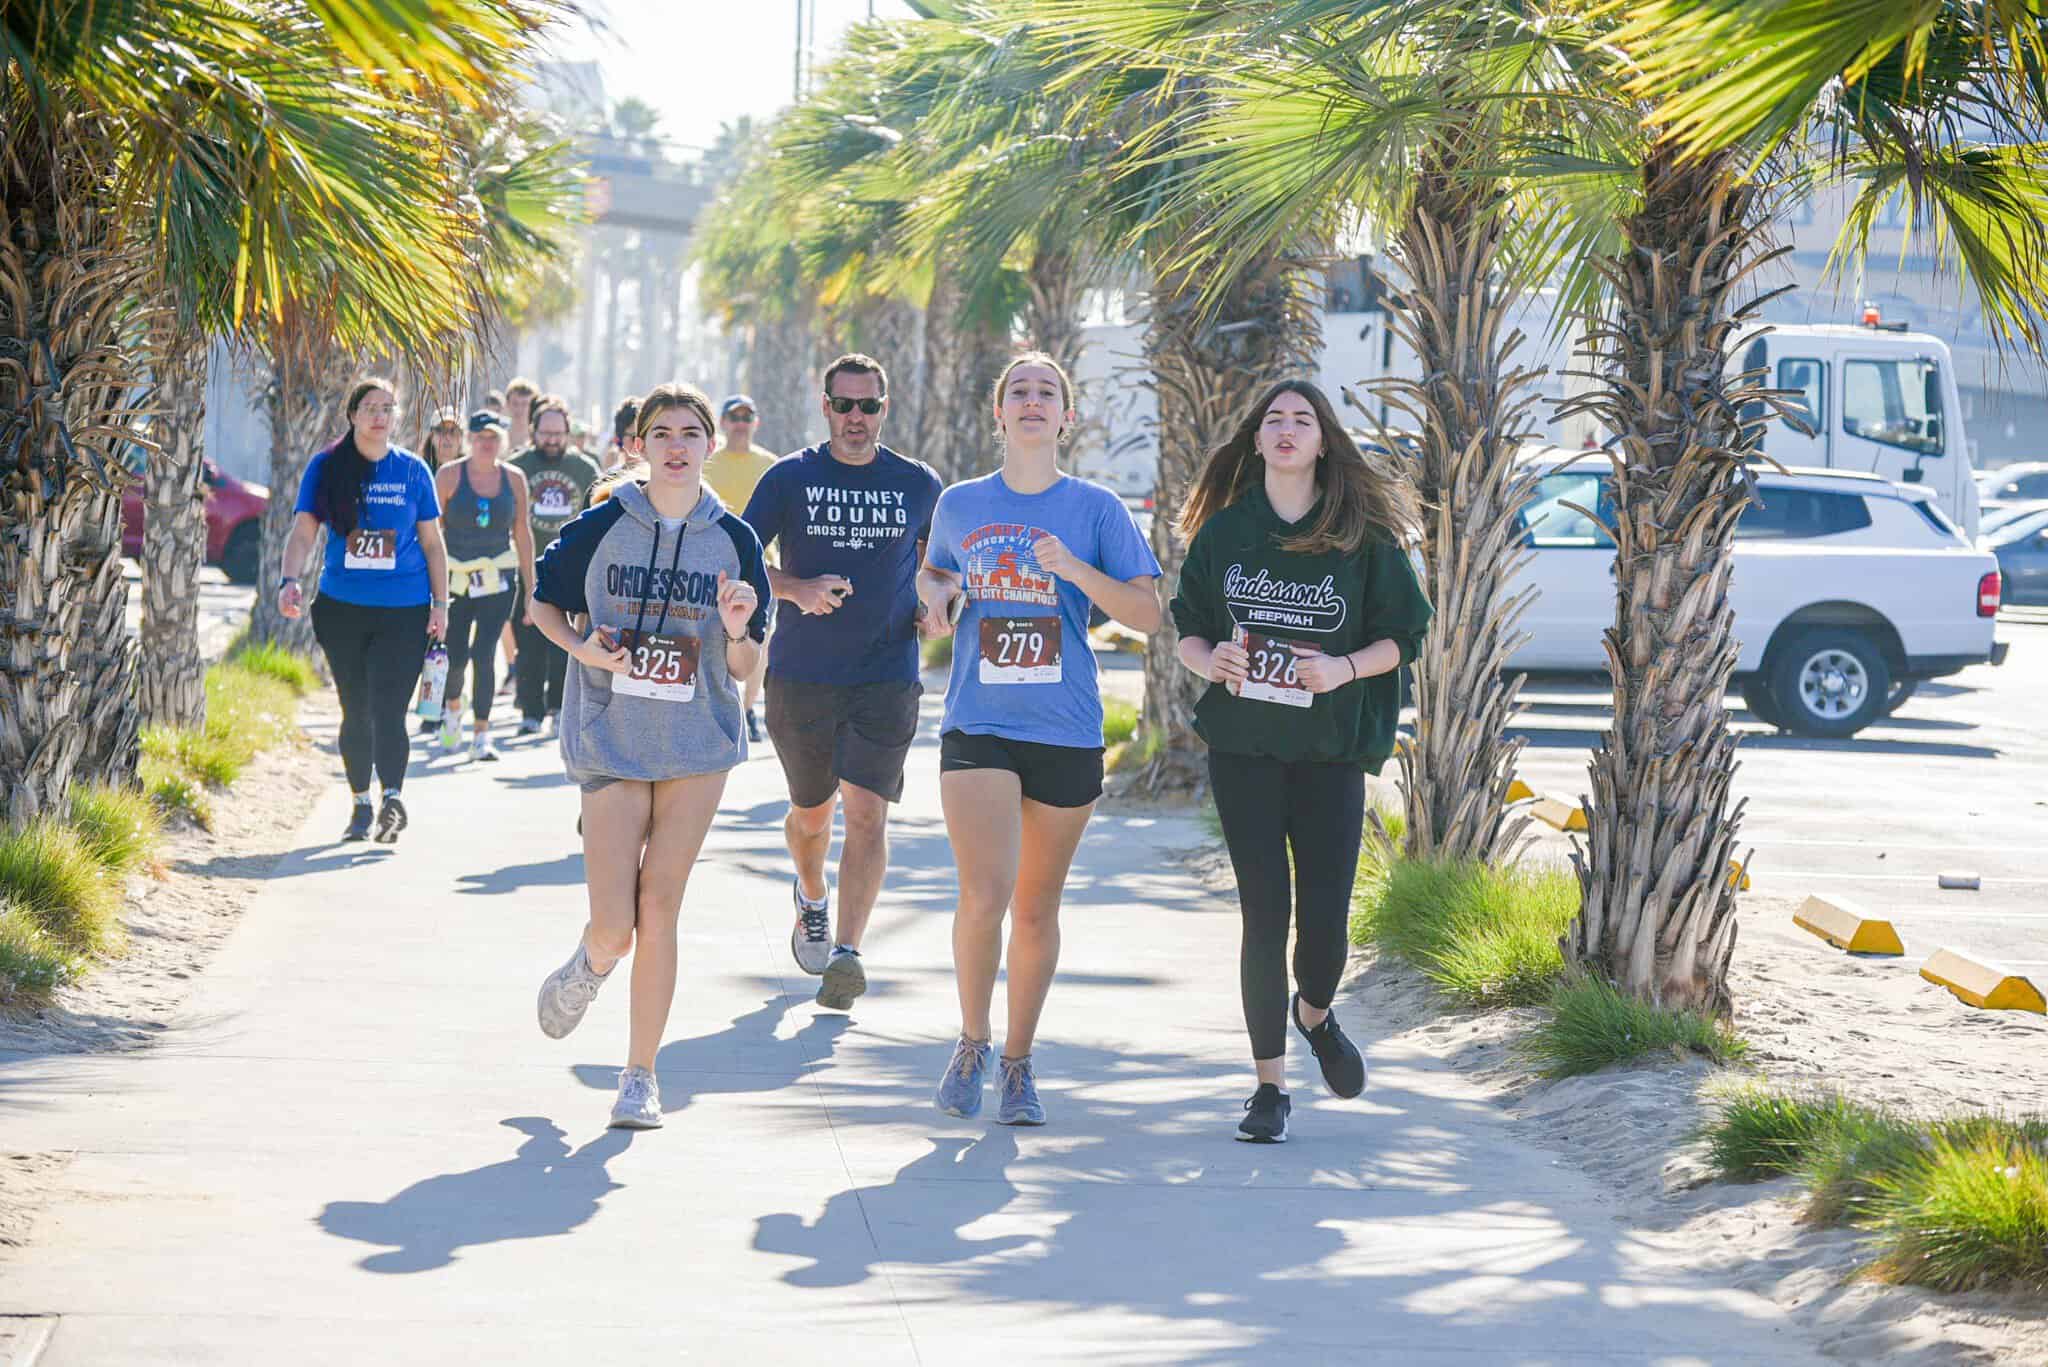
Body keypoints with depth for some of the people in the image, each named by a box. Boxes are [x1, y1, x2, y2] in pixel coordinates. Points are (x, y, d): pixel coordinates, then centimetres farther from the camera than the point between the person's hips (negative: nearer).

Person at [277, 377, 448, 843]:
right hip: (342, 608, 2)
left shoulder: (412, 470, 3)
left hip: (404, 611, -2)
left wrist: (440, 603, 4)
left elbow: (432, 543, 8)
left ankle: (393, 798, -21)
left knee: (387, 709, -15)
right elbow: (303, 531, -4)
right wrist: (290, 580, -20)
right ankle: (361, 803, 19)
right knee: (356, 712, 9)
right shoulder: (326, 468, 2)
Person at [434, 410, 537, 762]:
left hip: (498, 577, 1)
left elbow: (522, 533, 10)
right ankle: (452, 707, 34)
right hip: (455, 576, -1)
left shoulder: (513, 479, 4)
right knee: (457, 656, 1)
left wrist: (530, 585, 9)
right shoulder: (449, 475, -3)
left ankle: (481, 735, -4)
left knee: (484, 654, -9)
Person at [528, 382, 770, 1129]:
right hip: (611, 744, -1)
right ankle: (586, 971, 31)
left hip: (697, 748, 1)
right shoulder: (602, 527, -3)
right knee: (613, 927, -6)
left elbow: (745, 668, 4)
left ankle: (641, 1074, 12)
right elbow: (542, 599, 11)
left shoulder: (734, 540, 1)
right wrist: (581, 647, -9)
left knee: (658, 913, 0)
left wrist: (737, 632, -18)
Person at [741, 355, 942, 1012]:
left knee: (866, 811, -15)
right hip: (801, 678, 1)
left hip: (887, 679, -1)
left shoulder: (918, 484, 5)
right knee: (812, 812, 14)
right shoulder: (789, 478, 1)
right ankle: (812, 897, 46)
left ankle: (847, 954, -19)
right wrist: (797, 589, -17)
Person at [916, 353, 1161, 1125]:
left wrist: (1075, 570, -17)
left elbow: (1147, 614, -1)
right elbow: (931, 571, 25)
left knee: (1036, 909, 8)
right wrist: (938, 595, 1)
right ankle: (973, 1043, 7)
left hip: (1067, 734, 0)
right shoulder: (961, 504, 7)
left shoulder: (1095, 509, 2)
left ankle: (1019, 1064, 23)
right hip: (977, 727, 0)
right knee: (984, 895, -16)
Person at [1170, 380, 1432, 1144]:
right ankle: (1270, 1085, 4)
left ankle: (1314, 1014, 30)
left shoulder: (1363, 536, 0)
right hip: (1243, 744, 1)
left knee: (1325, 914, -5)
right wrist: (1207, 658, -11)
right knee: (1265, 910, -4)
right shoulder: (1224, 531, 6)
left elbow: (1403, 634, 3)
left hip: (1331, 746, -1)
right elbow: (1187, 626, 12)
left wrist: (1346, 668, -15)